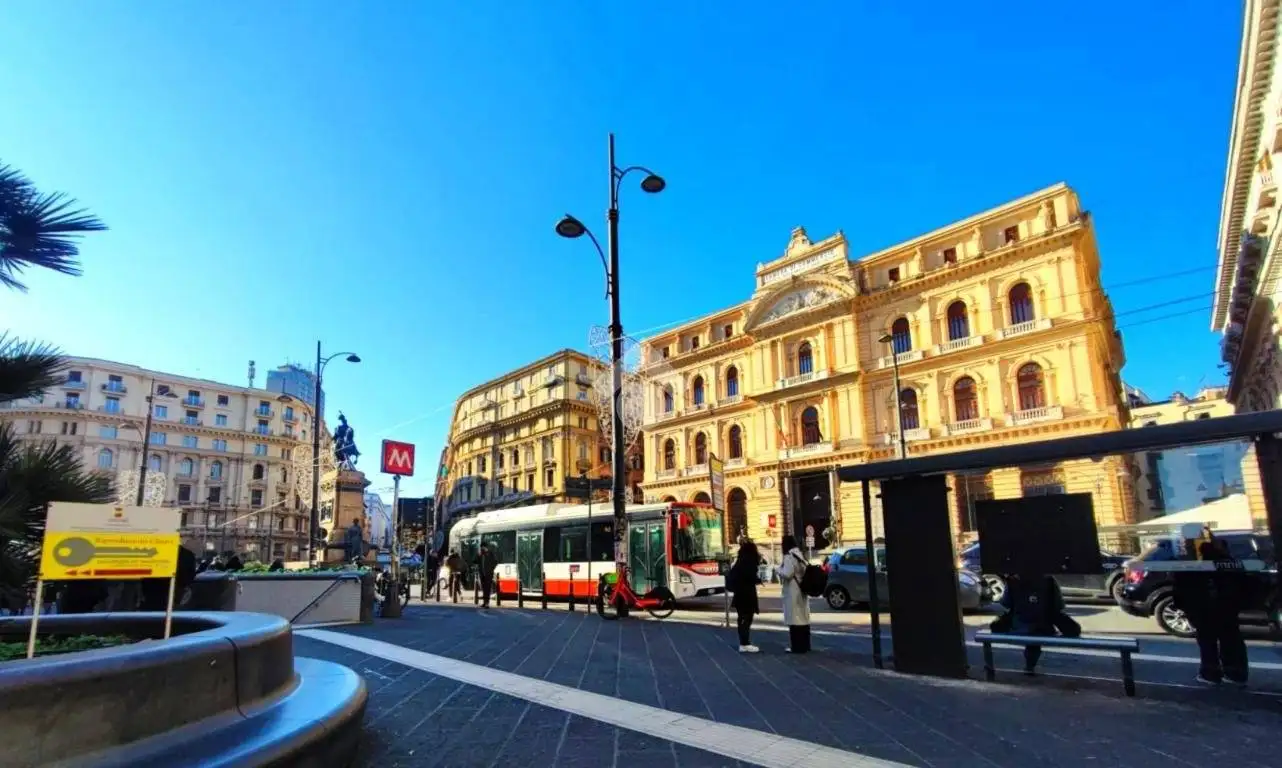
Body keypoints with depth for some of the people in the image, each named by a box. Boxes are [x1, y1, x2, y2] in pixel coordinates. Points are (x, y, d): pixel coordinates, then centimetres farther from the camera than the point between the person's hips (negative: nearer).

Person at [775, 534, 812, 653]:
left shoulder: (789, 556, -15)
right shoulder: (800, 555, 13)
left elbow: (787, 574, -23)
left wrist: (778, 569, -4)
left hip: (793, 592, -9)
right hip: (801, 591, 9)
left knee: (795, 618, -5)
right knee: (803, 618, 12)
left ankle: (797, 646, -3)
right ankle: (804, 645, 18)